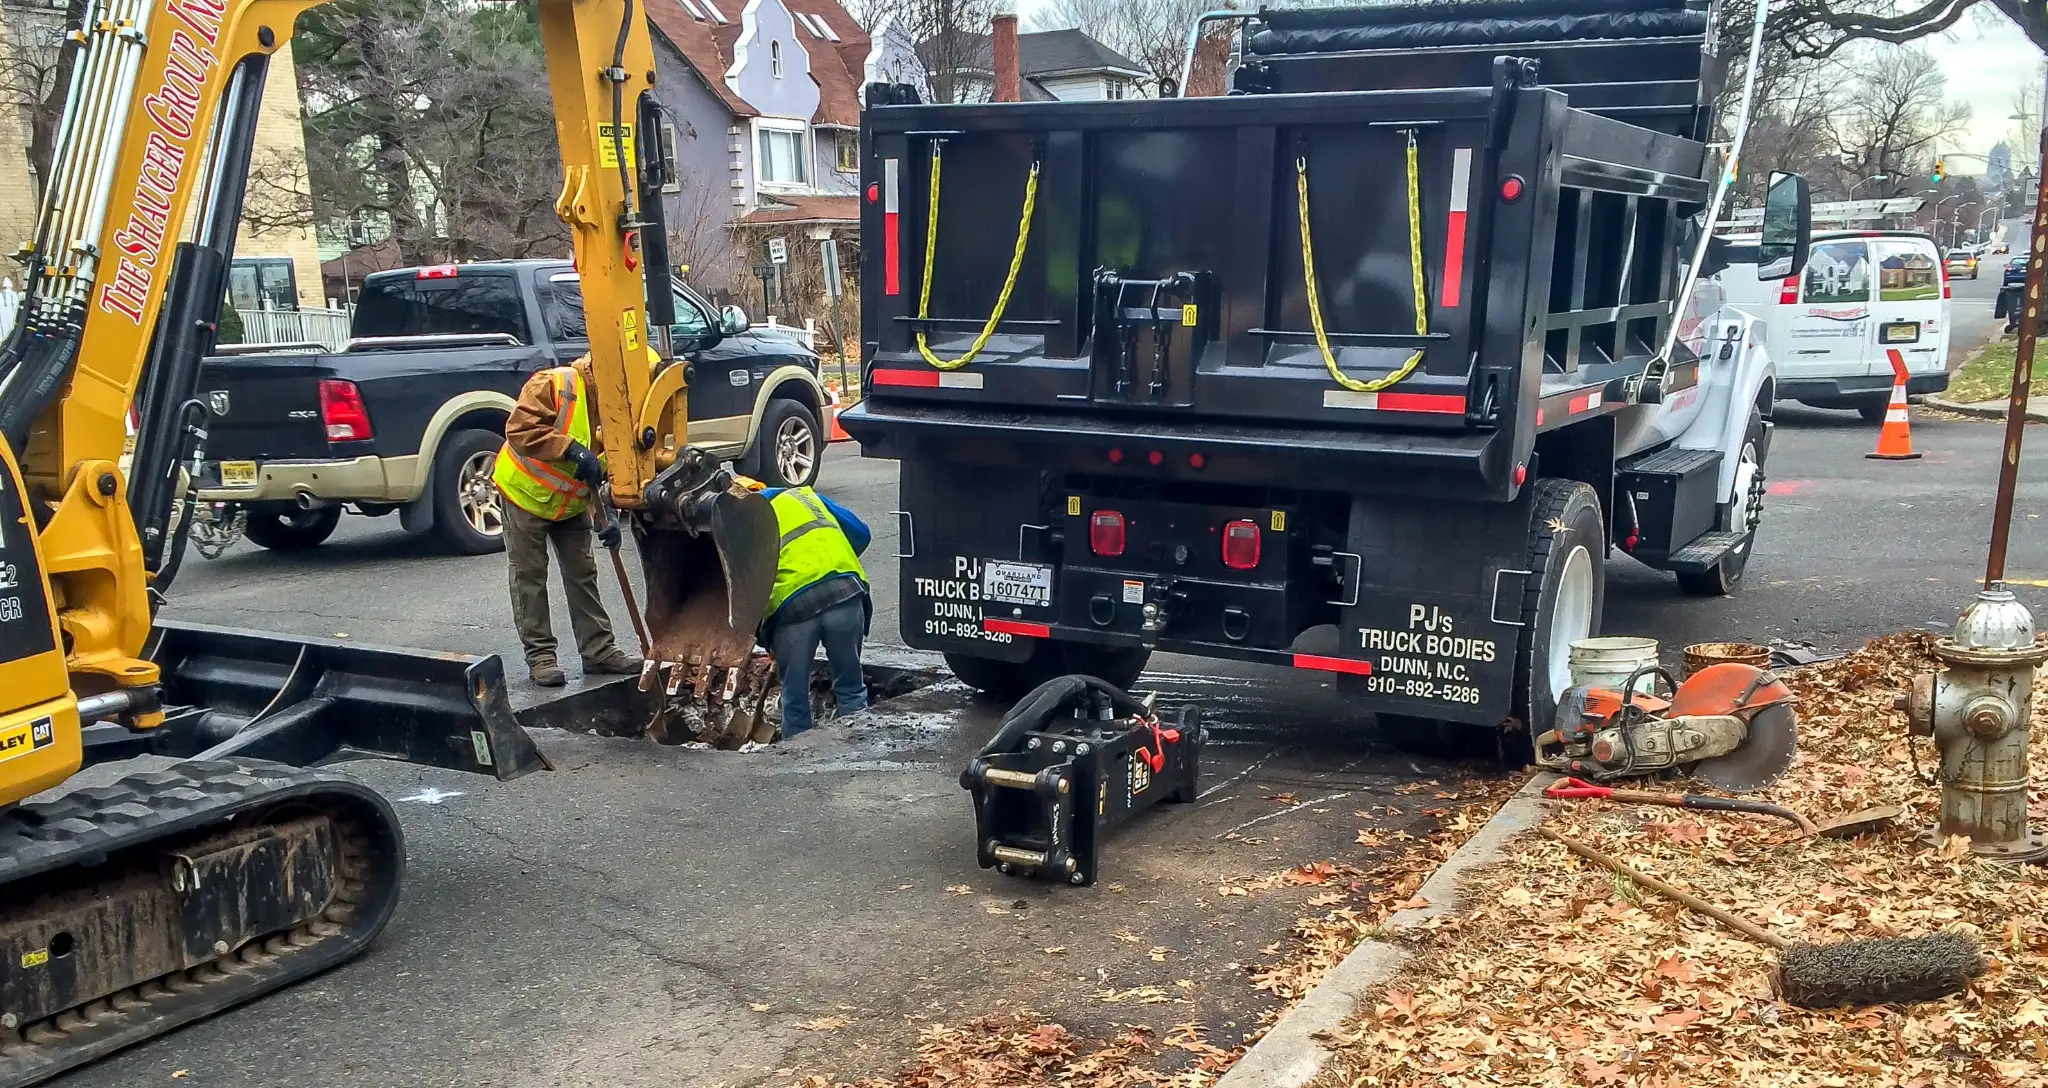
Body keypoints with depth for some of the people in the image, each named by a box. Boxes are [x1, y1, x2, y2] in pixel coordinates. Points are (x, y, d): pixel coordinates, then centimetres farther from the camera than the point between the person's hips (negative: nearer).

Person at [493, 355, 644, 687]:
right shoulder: (554, 384, -25)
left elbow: (612, 466, -4)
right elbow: (519, 428, -34)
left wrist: (608, 515, -17)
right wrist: (571, 448, -40)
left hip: (572, 504, 6)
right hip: (526, 495, -6)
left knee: (582, 575, 9)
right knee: (529, 577, 1)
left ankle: (598, 650, 15)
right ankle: (540, 656, 7)